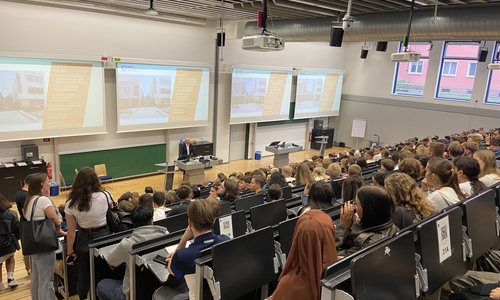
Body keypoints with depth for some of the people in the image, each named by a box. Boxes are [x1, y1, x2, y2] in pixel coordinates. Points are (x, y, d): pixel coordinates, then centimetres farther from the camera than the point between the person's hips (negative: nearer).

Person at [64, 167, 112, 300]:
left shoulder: (71, 204, -14)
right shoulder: (105, 195, -16)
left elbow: (71, 232, -9)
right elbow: (112, 209, 9)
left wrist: (70, 251, 3)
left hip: (84, 239, 1)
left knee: (83, 275, 19)